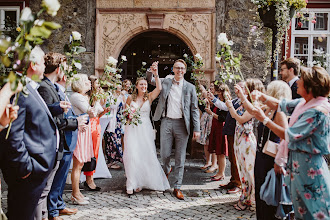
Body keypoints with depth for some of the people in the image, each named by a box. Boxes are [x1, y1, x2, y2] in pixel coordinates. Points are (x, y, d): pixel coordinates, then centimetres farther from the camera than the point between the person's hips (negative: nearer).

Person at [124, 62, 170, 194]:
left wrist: (156, 74, -26)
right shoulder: (130, 98, 6)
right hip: (132, 129, 0)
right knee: (132, 155, -8)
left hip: (145, 129, 1)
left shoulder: (149, 97, 3)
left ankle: (141, 182, 17)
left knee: (146, 155, 2)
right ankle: (131, 184, -3)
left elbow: (159, 88, -15)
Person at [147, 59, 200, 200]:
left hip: (182, 124, -1)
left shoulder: (190, 87, 6)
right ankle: (167, 170, 38)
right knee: (165, 154, 3)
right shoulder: (165, 82, 9)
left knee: (180, 158, 2)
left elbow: (194, 109, 5)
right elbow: (150, 79, 22)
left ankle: (177, 188, 11)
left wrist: (196, 129, -2)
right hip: (166, 122, 1)